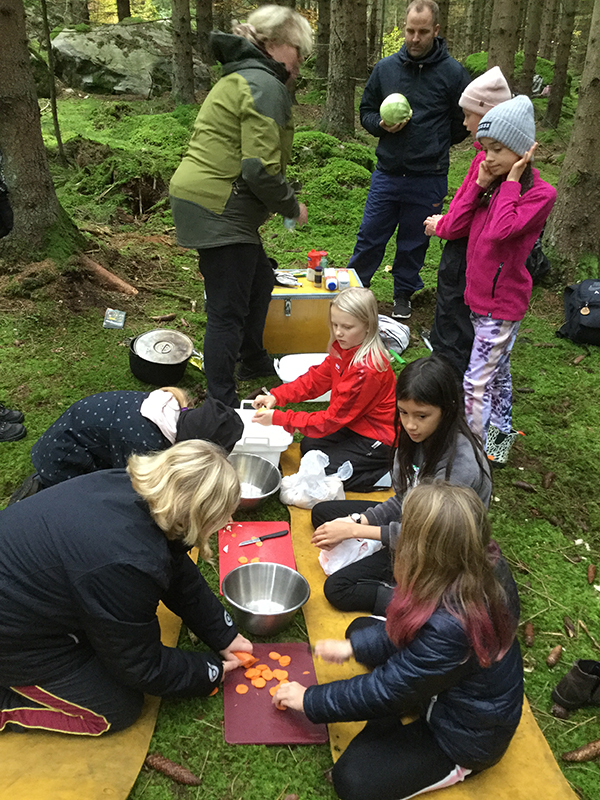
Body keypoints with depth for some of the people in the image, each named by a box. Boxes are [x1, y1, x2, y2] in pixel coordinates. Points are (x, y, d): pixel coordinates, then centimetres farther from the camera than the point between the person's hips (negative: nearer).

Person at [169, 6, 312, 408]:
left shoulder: (241, 79, 22)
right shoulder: (265, 87, -13)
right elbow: (259, 168, -21)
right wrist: (292, 207, -7)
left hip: (200, 197, 11)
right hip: (219, 208, -11)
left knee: (260, 278, 24)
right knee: (228, 310, -5)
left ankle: (254, 359, 43)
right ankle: (222, 404, 5)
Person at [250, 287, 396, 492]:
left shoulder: (366, 371, -32)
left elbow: (331, 419, -27)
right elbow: (315, 379, 3)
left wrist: (279, 418, -26)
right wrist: (276, 396, -13)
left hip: (377, 440, -9)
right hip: (355, 424, 9)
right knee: (308, 446, 15)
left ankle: (384, 474, -2)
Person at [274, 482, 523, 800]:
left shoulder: (451, 626, -42)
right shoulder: (485, 563, -19)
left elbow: (386, 690, -26)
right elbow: (413, 624, -1)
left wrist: (307, 699, -12)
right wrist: (352, 645, -1)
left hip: (469, 736, -8)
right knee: (361, 628, 13)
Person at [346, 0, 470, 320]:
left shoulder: (453, 73, -4)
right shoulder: (385, 68, 3)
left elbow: (463, 124, 5)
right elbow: (366, 110, 13)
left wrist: (434, 148, 4)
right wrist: (381, 126, -7)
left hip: (428, 180, -2)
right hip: (386, 174, 2)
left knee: (414, 243, 11)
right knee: (370, 236, 8)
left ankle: (403, 294, 31)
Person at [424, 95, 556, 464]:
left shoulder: (540, 193, -16)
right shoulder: (490, 181, 5)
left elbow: (500, 230, -30)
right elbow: (454, 226, -2)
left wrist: (511, 181, -19)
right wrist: (480, 183, -8)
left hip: (503, 301, -8)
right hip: (479, 294, 8)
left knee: (477, 383, -5)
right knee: (498, 371, 23)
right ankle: (501, 436, 40)